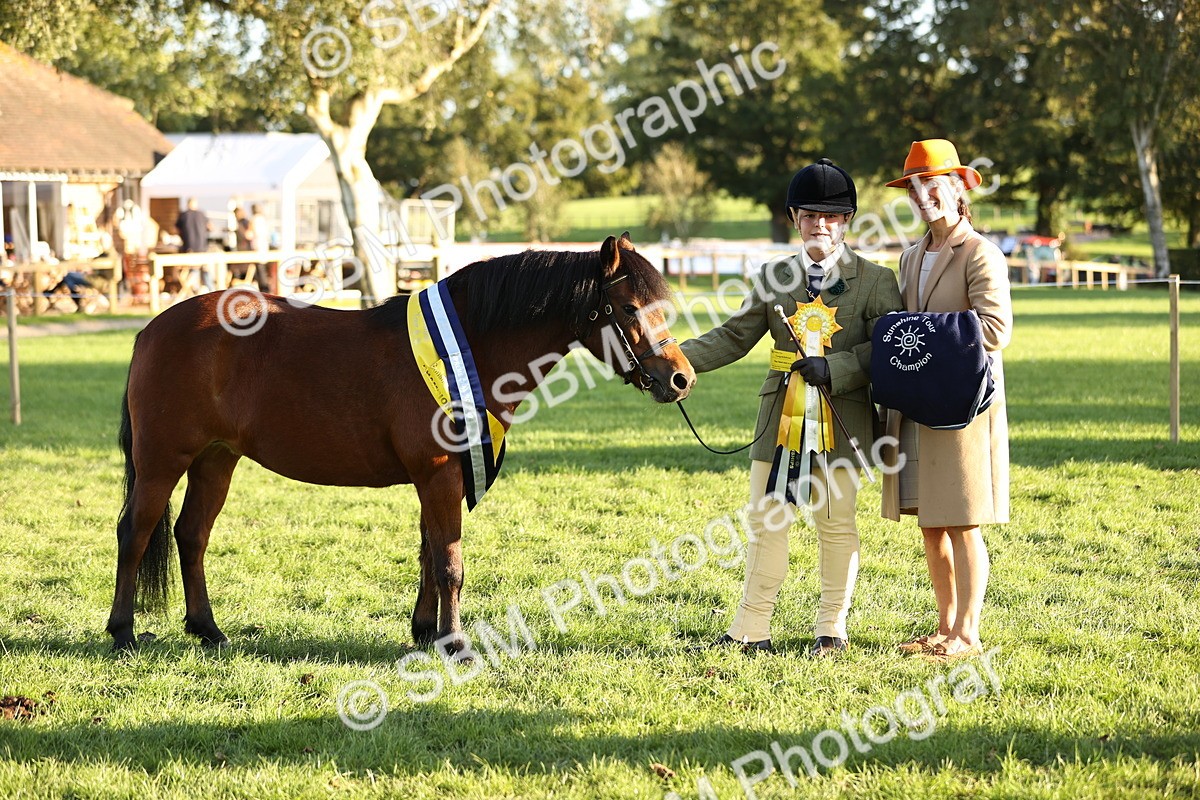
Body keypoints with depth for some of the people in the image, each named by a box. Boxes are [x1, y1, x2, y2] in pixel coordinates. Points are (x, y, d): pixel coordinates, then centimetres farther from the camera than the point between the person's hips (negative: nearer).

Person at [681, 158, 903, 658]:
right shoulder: (775, 278, 9)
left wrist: (833, 368, -19)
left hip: (842, 420, -3)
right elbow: (734, 336, 8)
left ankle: (832, 629, 15)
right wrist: (681, 358, -6)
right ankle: (751, 629, 12)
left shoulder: (875, 282, 0)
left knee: (837, 524, 5)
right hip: (782, 418, 3)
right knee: (766, 521, 5)